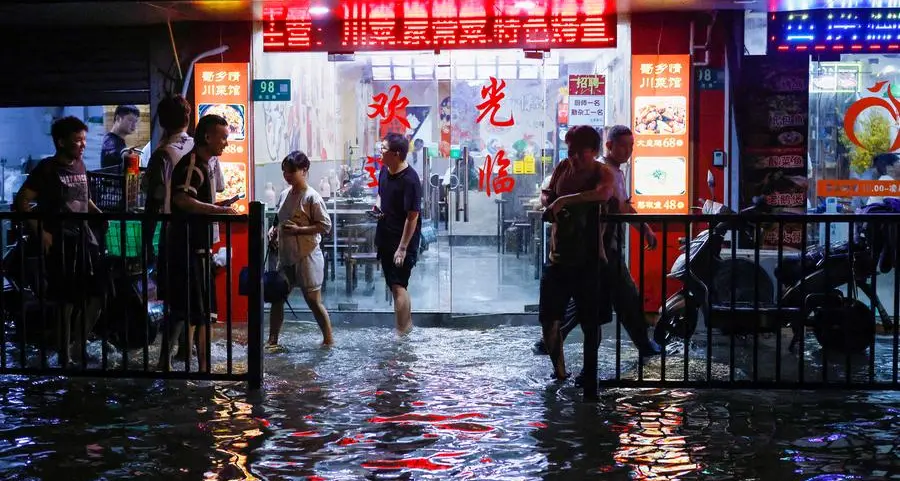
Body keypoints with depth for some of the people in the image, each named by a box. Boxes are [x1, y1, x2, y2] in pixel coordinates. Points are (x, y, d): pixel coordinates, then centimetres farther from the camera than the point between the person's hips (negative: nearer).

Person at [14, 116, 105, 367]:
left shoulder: (80, 165, 11)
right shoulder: (47, 168, -8)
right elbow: (21, 202, -11)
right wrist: (40, 232, -17)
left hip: (84, 237, 7)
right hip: (60, 241, -7)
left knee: (96, 295, 5)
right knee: (67, 299, -2)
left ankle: (76, 348, 23)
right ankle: (65, 357, 11)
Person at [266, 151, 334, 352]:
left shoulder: (312, 197, -14)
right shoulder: (284, 195, 8)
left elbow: (325, 225, -15)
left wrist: (298, 230, -22)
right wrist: (275, 230, 0)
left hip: (307, 257, -7)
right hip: (286, 256, 7)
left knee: (313, 301, 0)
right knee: (276, 298, 9)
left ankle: (329, 340, 14)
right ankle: (272, 341, 19)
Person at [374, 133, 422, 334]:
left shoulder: (410, 180, -21)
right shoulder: (384, 171, 3)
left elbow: (412, 217, -20)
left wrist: (402, 248, -20)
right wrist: (377, 205, 0)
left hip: (402, 242, -8)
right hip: (385, 239, 8)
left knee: (398, 287, -8)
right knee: (395, 285, 17)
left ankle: (401, 334, -3)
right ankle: (407, 324, 31)